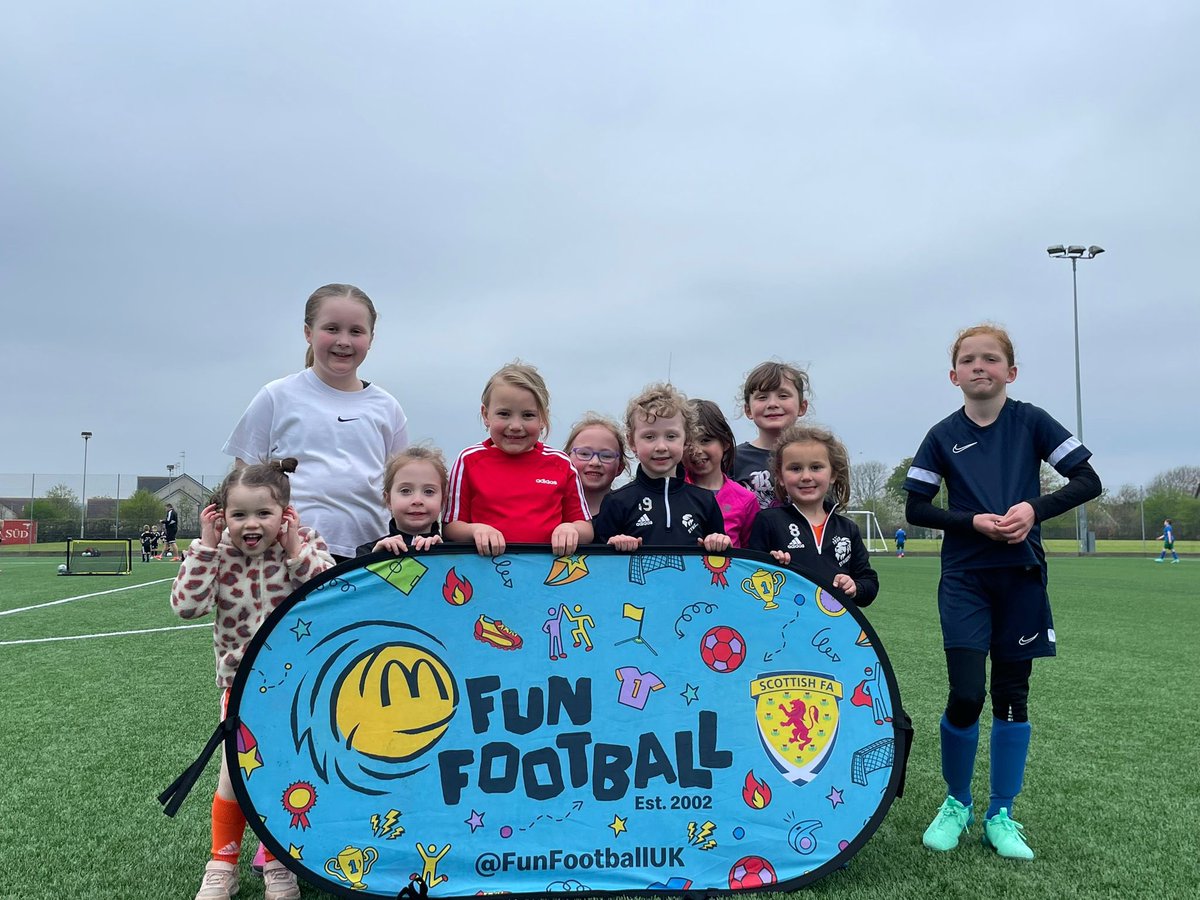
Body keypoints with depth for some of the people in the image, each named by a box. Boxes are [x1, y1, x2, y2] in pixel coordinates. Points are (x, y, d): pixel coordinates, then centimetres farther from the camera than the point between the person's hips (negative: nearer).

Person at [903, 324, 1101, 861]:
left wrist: (1034, 508, -17)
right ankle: (956, 803, 16)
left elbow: (1088, 481, -1)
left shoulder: (1031, 422, 2)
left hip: (1021, 575, 1)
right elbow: (915, 509, 1)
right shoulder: (943, 435, 2)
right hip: (964, 578, -1)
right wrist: (975, 522, -14)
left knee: (1012, 694, 7)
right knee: (965, 695, -9)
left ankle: (1001, 816, 20)